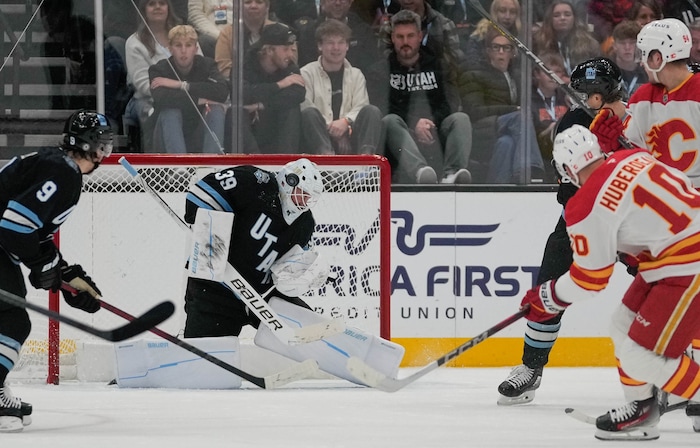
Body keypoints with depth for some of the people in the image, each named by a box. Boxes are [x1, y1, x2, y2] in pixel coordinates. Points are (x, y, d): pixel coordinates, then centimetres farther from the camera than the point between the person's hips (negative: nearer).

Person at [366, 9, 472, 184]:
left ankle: (452, 173, -55)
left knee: (461, 118, -26)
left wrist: (431, 122, -10)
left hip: (436, 134, 2)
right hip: (403, 137, -2)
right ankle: (419, 170, -64)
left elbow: (451, 104, 11)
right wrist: (414, 125, -15)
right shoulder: (381, 71, 15)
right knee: (390, 122, -33)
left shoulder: (436, 65, 21)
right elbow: (379, 112, 0)